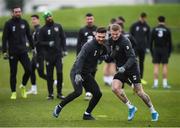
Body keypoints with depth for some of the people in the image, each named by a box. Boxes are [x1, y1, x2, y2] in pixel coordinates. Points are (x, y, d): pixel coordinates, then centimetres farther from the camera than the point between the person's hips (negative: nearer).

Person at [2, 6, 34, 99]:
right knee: (13, 73, 3)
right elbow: (4, 38, -4)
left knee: (29, 70, -7)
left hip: (23, 51, 3)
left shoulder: (24, 23, 6)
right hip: (13, 52, -3)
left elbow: (29, 36, 14)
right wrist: (4, 51, -10)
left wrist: (33, 47, 11)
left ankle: (23, 86, 17)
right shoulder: (8, 24, -4)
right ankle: (13, 92, 12)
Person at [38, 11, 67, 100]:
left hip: (58, 53, 1)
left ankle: (59, 93, 4)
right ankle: (50, 94, 10)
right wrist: (48, 43, -18)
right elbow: (40, 42, -1)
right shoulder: (43, 29, 0)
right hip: (49, 55, -1)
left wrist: (64, 49, 4)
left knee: (59, 73, -5)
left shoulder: (58, 26, 8)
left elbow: (63, 38, 11)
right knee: (49, 75, 2)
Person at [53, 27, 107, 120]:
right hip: (76, 72, -7)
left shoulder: (103, 47, 5)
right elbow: (80, 59, -30)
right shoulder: (88, 46, -19)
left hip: (87, 74, 7)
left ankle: (87, 114, 13)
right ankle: (59, 107, -10)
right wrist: (78, 74, -42)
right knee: (78, 91, -28)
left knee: (98, 93, -3)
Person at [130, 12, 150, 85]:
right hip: (135, 47, -3)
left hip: (142, 47, 3)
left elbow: (148, 37, 12)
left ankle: (141, 78, 13)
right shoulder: (134, 25, -1)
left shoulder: (147, 27, 7)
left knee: (141, 63, 8)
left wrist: (147, 47, 5)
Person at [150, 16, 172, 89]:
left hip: (156, 50, 1)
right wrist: (169, 52, 7)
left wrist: (151, 51, 9)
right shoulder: (167, 30, 0)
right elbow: (170, 42, 0)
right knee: (165, 66, 2)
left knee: (156, 66, 1)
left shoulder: (154, 30, 2)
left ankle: (155, 83, -2)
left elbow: (151, 41, 3)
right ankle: (165, 83, -1)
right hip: (165, 49, -1)